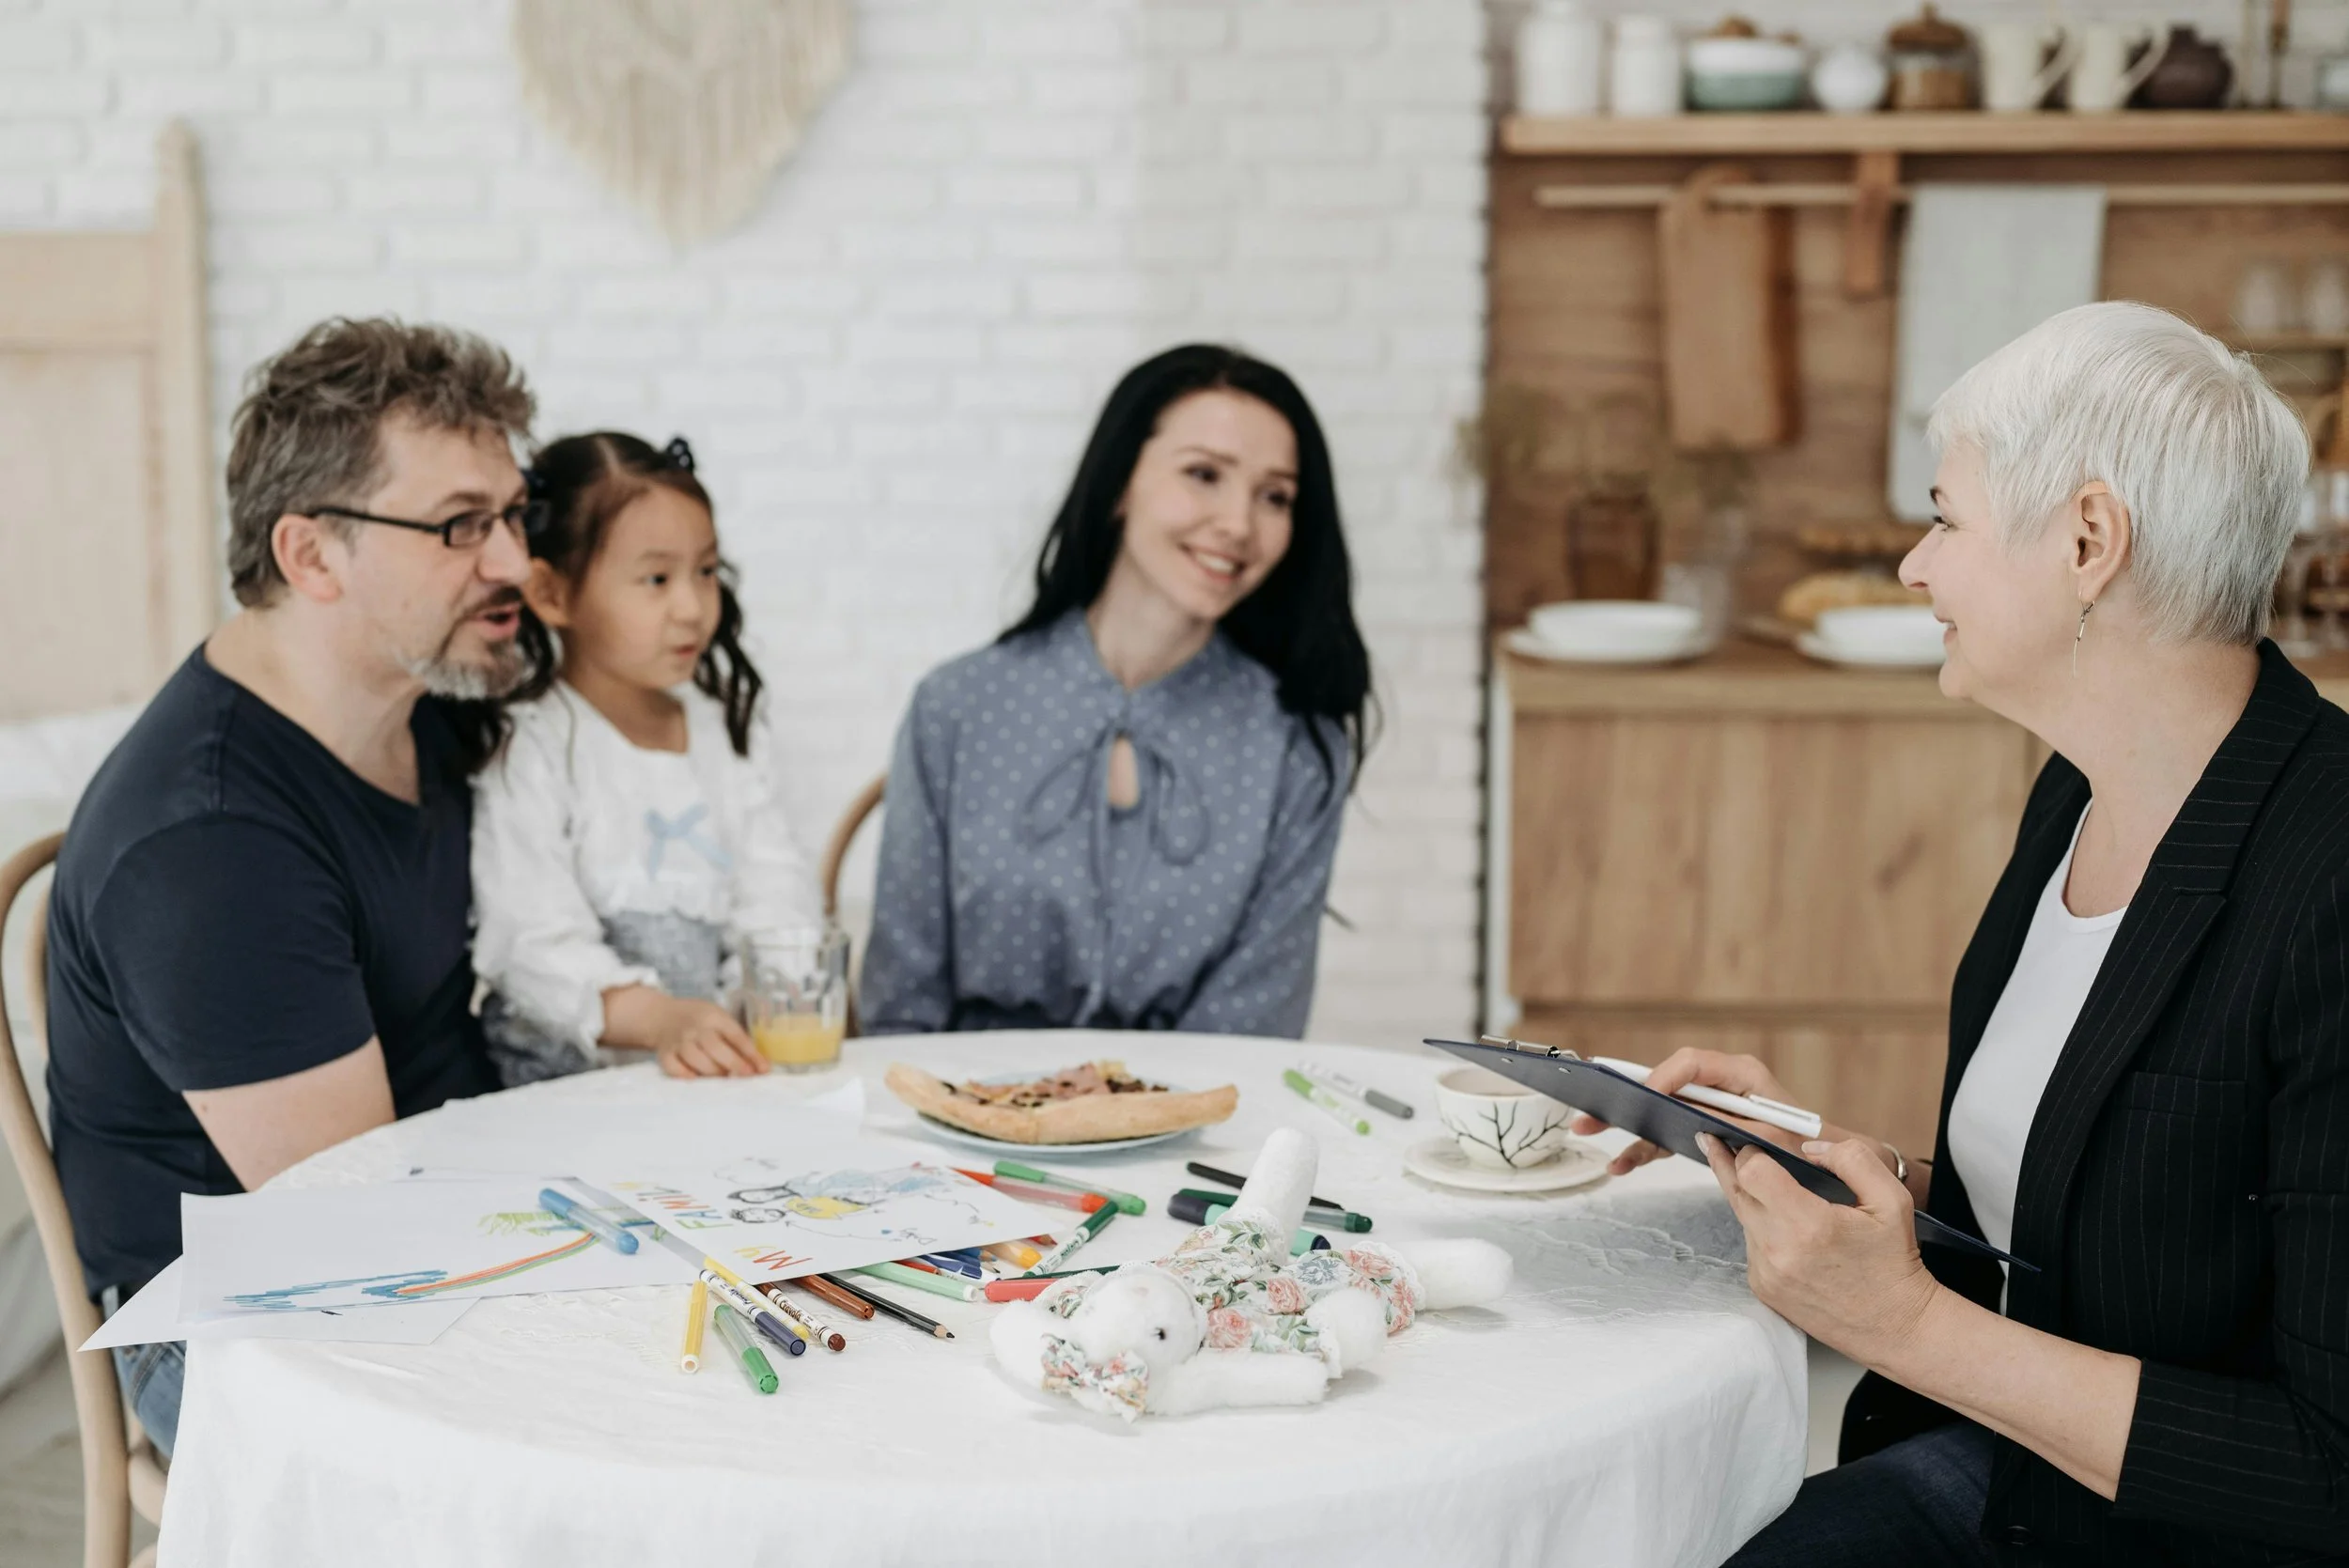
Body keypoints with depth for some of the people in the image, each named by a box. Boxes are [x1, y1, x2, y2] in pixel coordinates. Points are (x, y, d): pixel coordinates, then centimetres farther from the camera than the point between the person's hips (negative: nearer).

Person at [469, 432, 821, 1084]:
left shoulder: (728, 732, 14)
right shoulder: (523, 752, -5)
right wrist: (659, 1018, -27)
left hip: (718, 1065, 4)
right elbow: (533, 944, -13)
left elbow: (775, 892, 8)